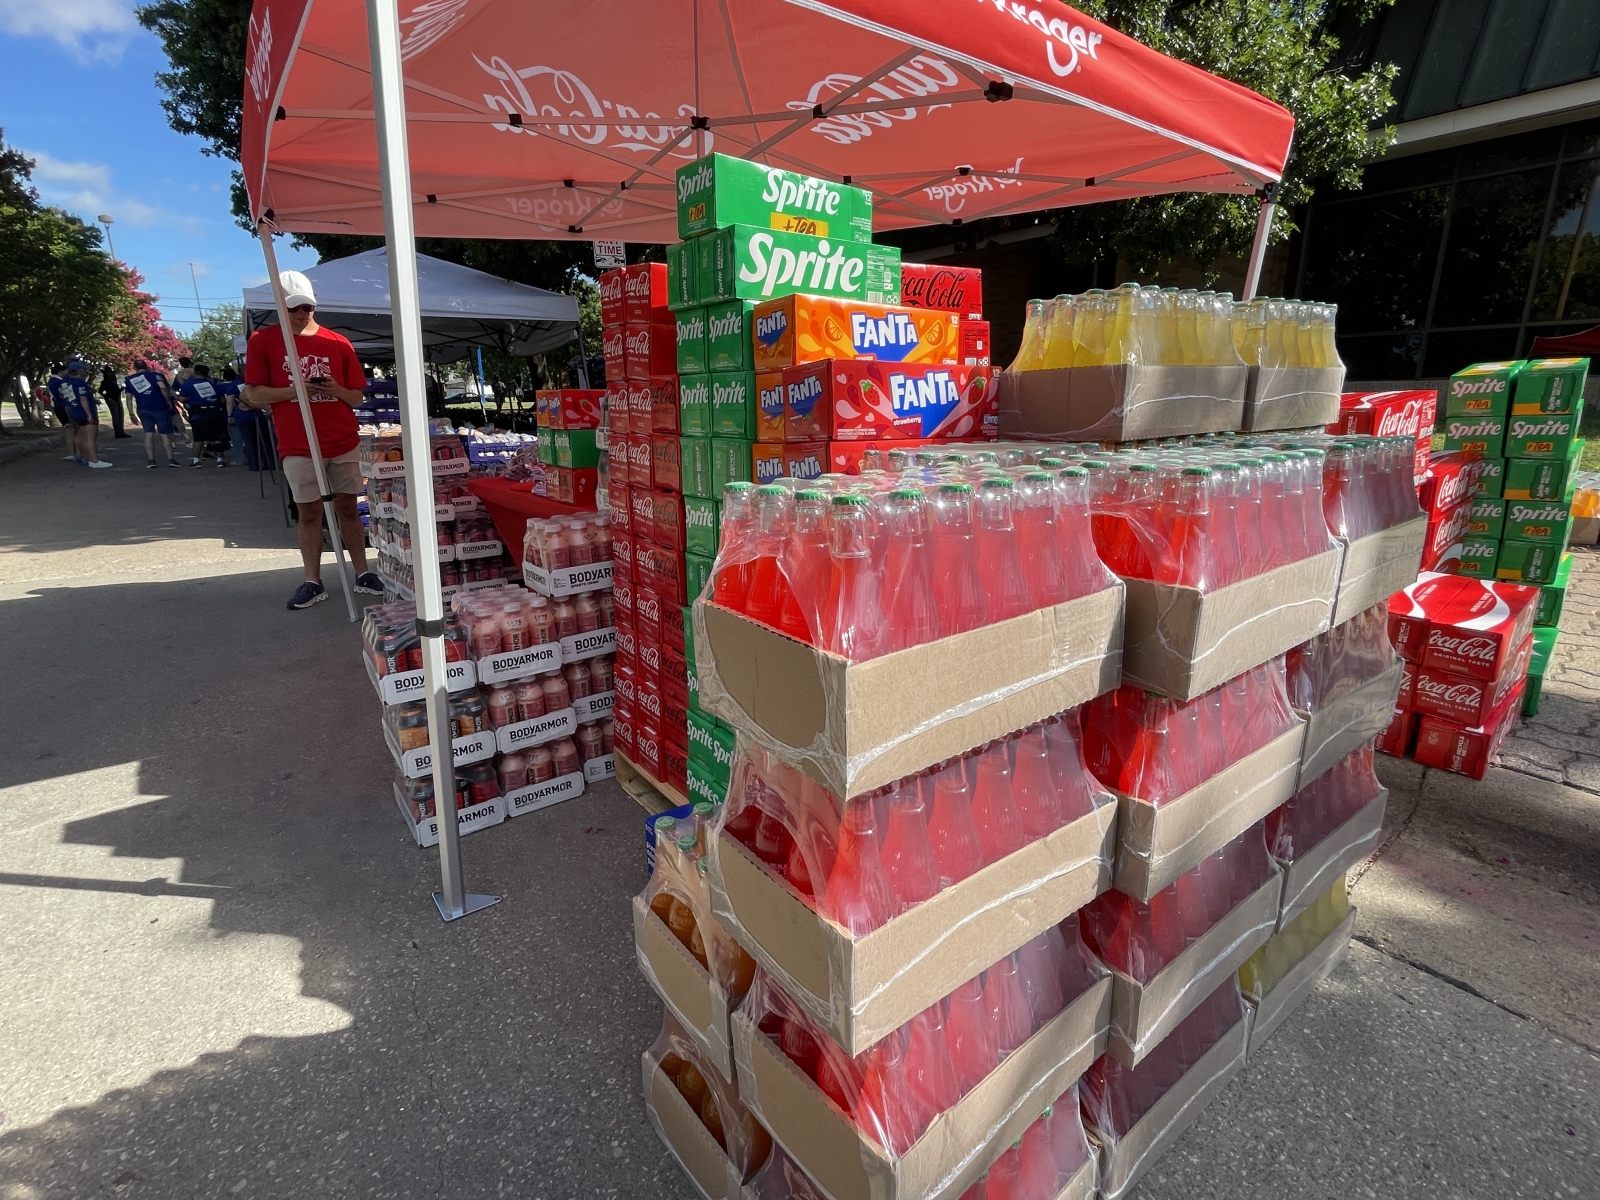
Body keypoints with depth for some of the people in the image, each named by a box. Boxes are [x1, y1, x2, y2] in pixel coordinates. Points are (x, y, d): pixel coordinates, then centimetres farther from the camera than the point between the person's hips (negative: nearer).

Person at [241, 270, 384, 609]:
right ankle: (313, 582, 7)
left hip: (345, 442, 1)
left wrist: (336, 390, -12)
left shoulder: (339, 343, 6)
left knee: (347, 506, 6)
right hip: (298, 447, -1)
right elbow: (254, 395, 1)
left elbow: (358, 396, 9)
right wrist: (291, 391, -16)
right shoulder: (263, 341, 3)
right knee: (309, 512, 2)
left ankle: (362, 574, 11)